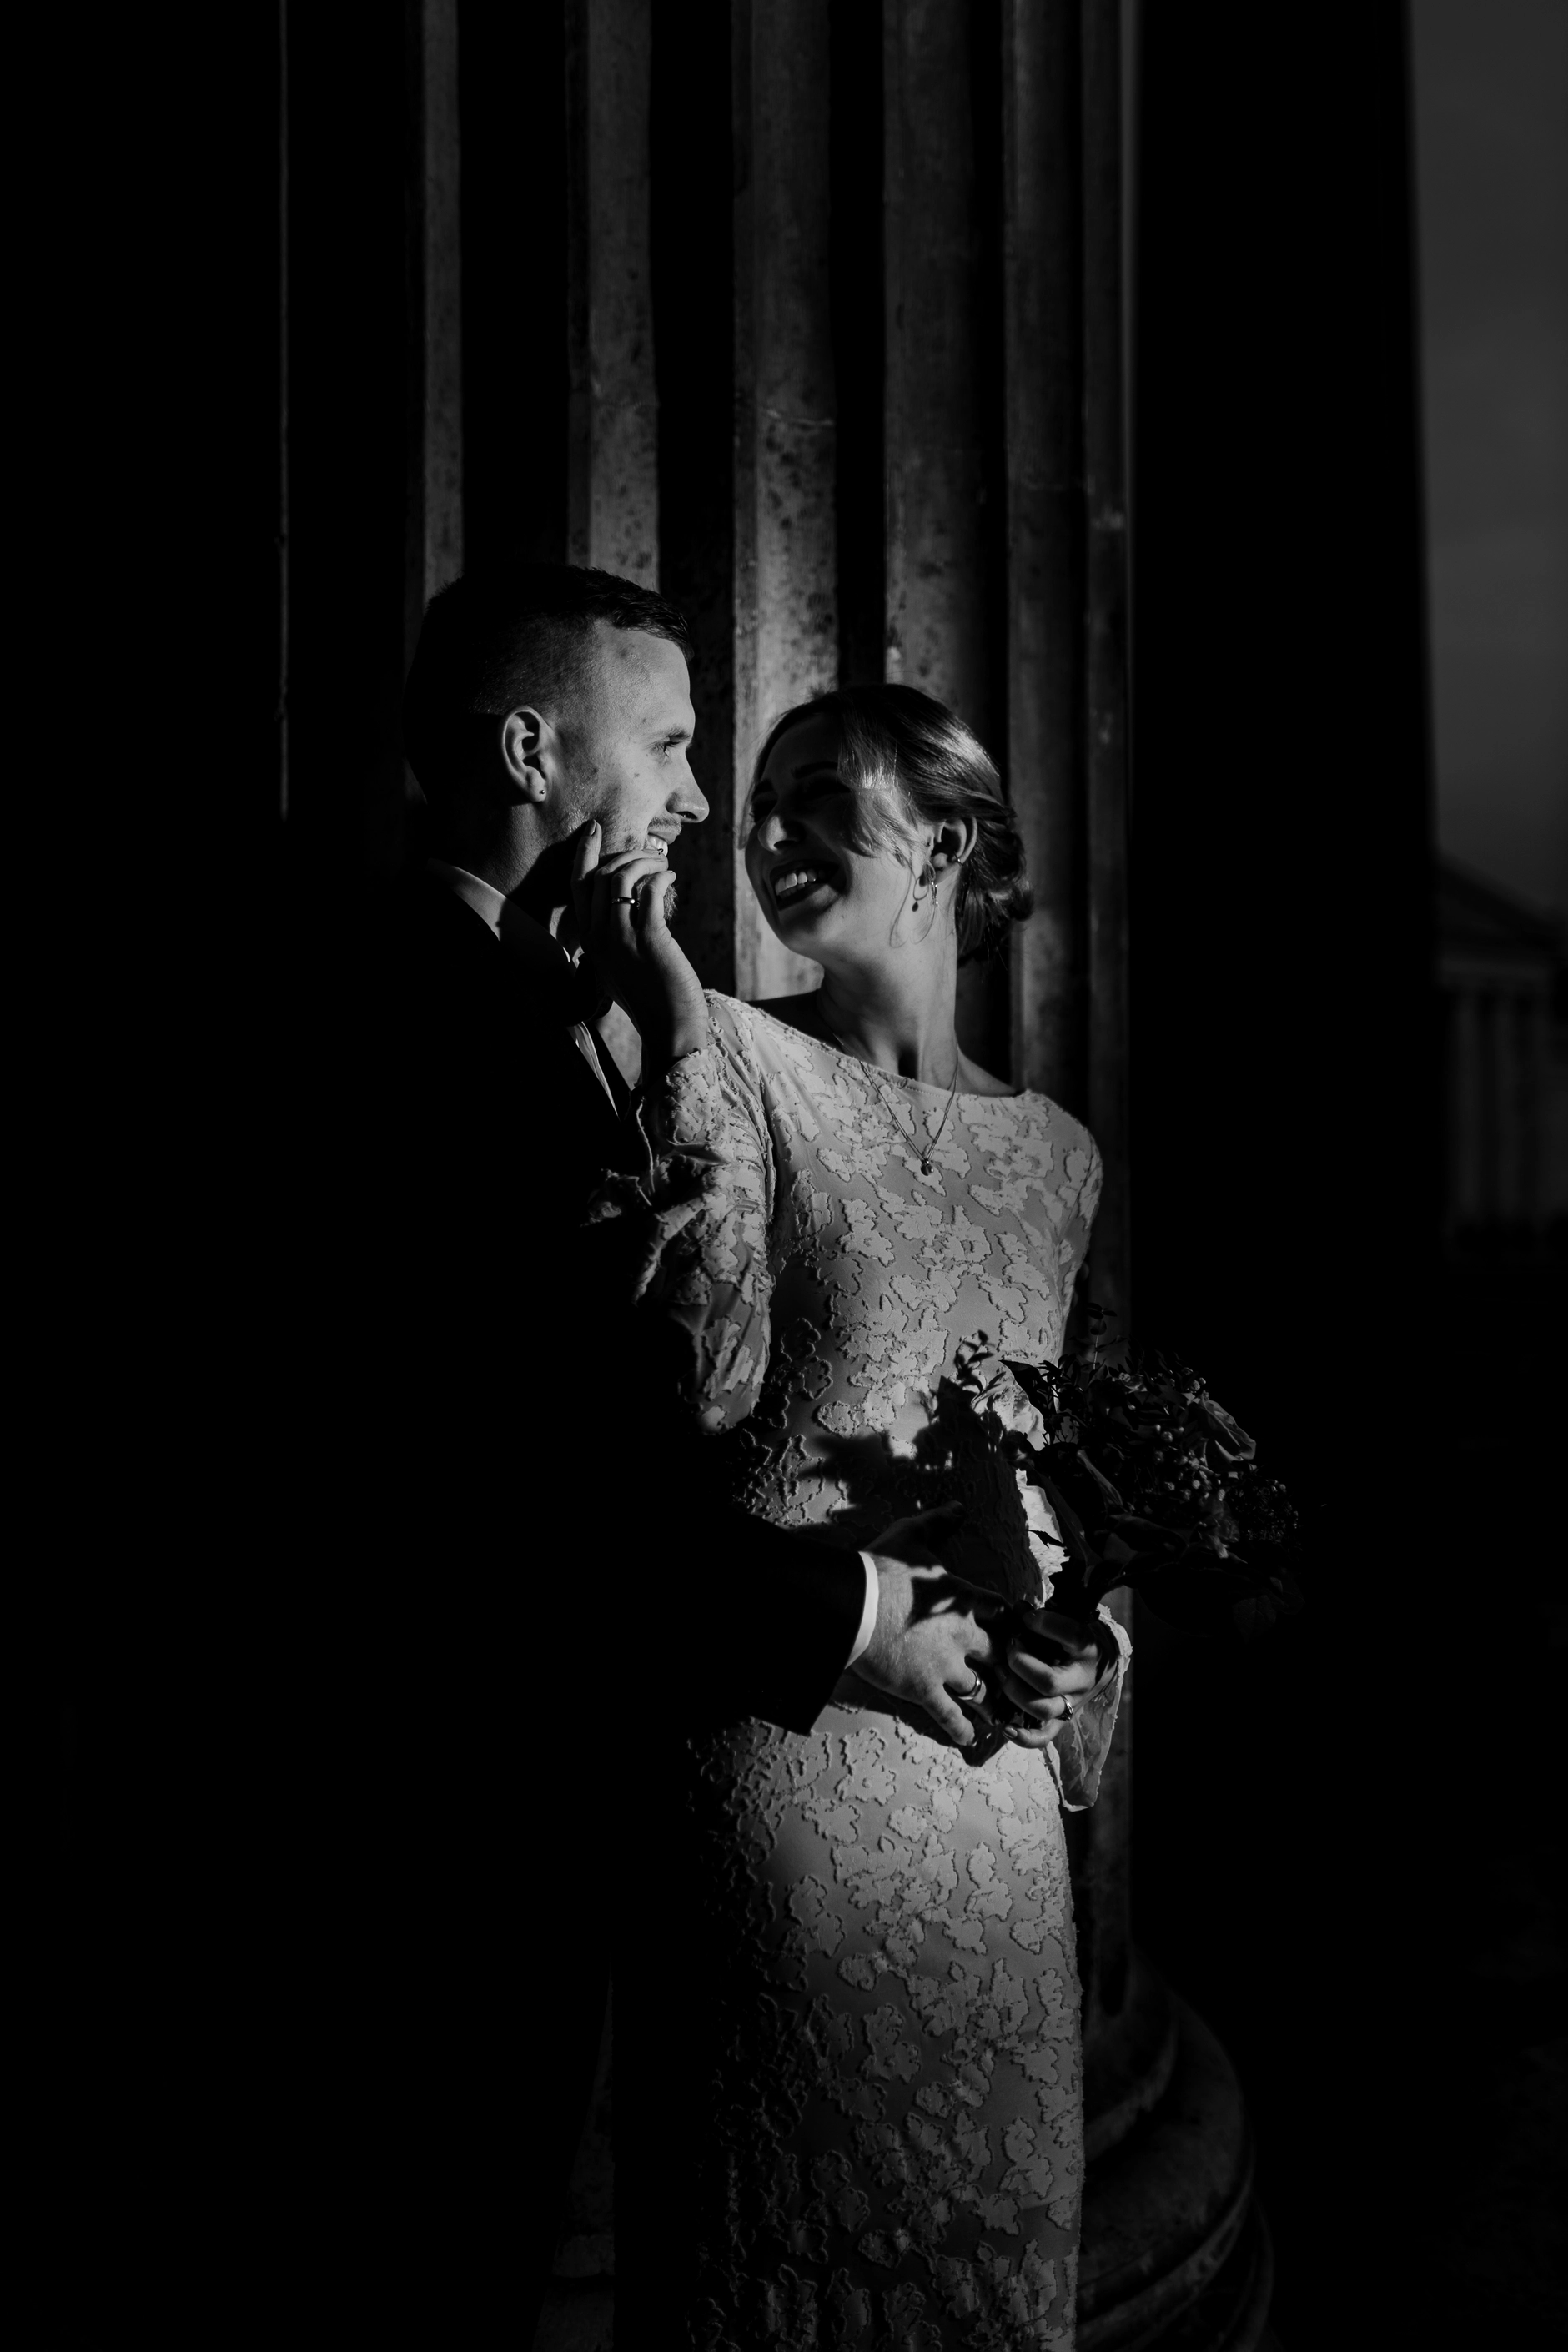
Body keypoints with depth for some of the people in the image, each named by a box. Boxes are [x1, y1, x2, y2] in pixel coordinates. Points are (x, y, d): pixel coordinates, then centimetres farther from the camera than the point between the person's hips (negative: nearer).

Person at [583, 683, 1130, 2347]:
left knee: (986, 2213, 19)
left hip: (986, 1753, 5)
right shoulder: (734, 1057, -6)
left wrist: (1082, 1628, 0)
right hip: (777, 1729, -4)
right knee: (784, 2210, 10)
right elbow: (710, 1384, -19)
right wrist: (685, 1046, -23)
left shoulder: (1054, 1148, 8)